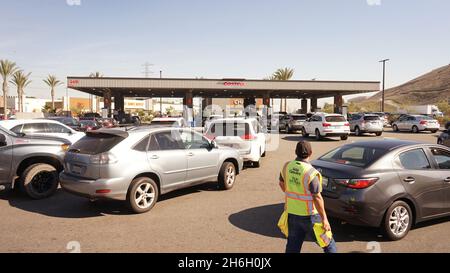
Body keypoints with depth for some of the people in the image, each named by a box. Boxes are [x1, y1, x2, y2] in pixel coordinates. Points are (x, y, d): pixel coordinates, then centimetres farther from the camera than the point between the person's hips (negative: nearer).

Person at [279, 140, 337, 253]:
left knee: (292, 246, 15)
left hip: (292, 213, 6)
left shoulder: (287, 166, -4)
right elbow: (317, 198, -20)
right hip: (309, 215, -5)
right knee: (328, 243, 14)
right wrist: (324, 219, -12)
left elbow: (282, 183, 13)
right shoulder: (311, 173, -22)